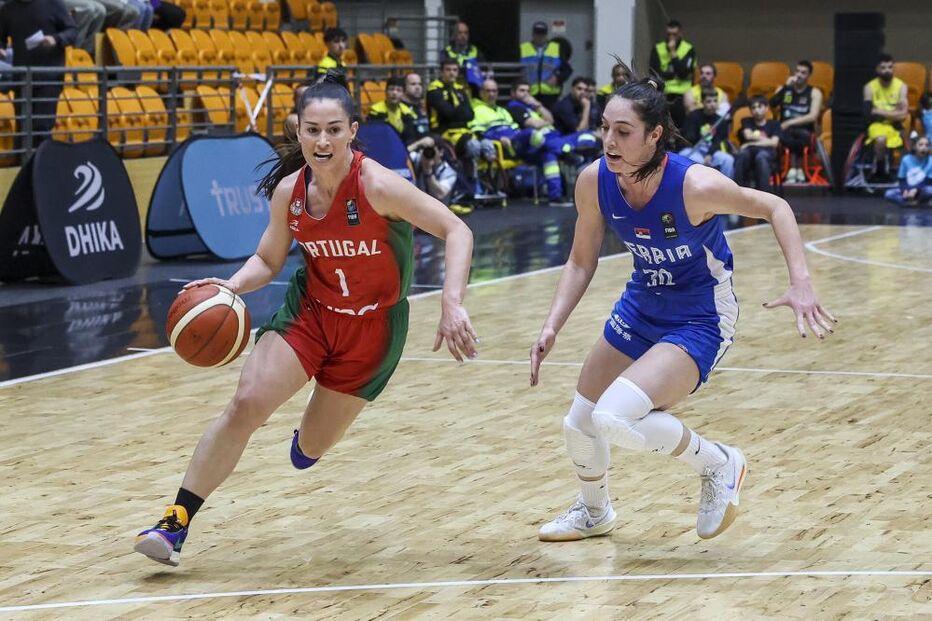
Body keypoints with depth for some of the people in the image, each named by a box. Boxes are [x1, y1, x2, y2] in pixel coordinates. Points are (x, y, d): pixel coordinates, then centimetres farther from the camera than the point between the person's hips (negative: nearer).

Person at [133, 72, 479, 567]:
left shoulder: (376, 185, -25)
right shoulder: (289, 192, -10)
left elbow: (455, 231, -24)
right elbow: (268, 260, 5)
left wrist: (452, 304, -36)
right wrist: (231, 285, -16)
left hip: (373, 326, -2)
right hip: (309, 309, 2)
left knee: (310, 448, 7)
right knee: (245, 405, -17)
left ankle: (312, 431, 48)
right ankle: (176, 522, -9)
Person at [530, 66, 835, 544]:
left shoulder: (695, 185, -30)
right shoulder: (594, 182, -15)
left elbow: (774, 207, -15)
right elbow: (581, 262, -1)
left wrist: (800, 282, -26)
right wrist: (552, 328, -13)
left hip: (700, 320, -6)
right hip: (641, 307, 6)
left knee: (614, 419, -27)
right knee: (579, 424, 15)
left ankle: (717, 463, 0)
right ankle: (594, 513, 47)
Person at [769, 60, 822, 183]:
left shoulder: (814, 93, 5)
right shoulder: (784, 89, 12)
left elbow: (813, 117, -8)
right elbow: (771, 104, -6)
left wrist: (790, 123, -15)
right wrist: (786, 87, -9)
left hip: (804, 132, -2)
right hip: (785, 130, 2)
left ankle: (793, 170, -27)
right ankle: (798, 170, -28)